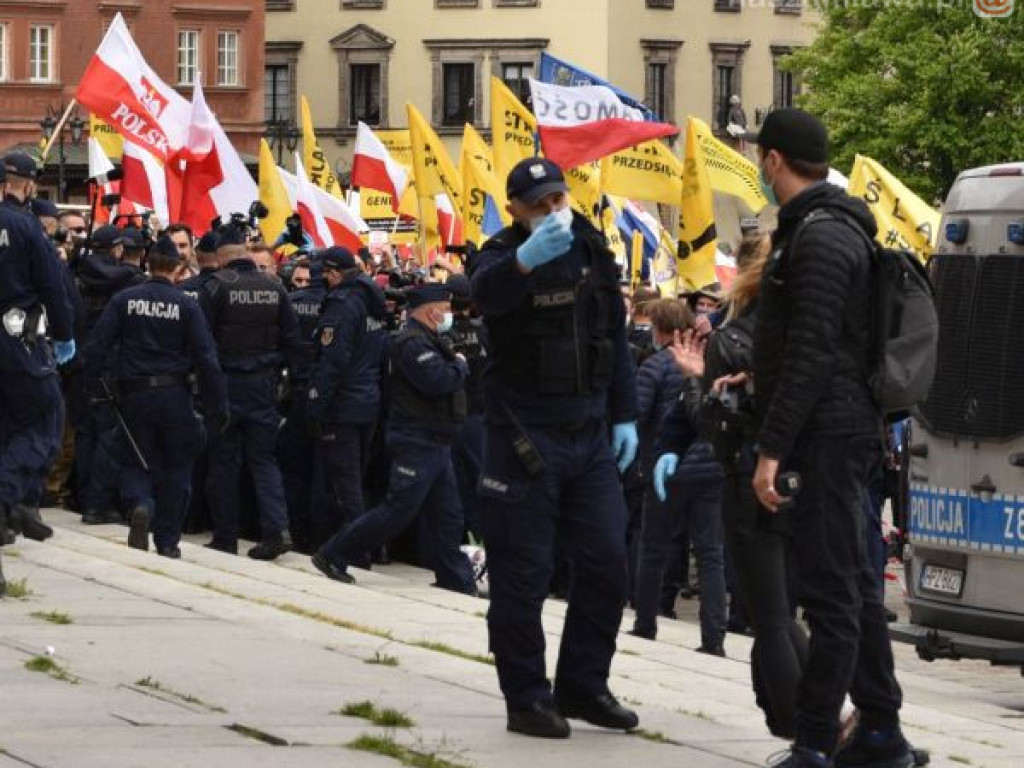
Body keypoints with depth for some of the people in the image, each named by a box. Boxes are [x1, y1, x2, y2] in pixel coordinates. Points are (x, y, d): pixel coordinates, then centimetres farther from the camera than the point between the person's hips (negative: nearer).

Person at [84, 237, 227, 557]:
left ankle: (141, 504, -17)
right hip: (175, 395, -1)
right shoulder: (186, 305, -4)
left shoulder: (124, 300, -1)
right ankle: (168, 541, 10)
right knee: (176, 467, 11)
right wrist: (218, 407, -2)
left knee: (139, 461, 14)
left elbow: (97, 347, -6)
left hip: (135, 395, 1)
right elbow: (206, 359, -6)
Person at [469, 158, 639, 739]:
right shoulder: (503, 254, -8)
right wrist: (526, 258, -53)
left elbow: (616, 337, 17)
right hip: (525, 435, -5)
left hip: (590, 432, 5)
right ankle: (526, 698, 6)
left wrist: (624, 415, 12)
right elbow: (487, 293, -33)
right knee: (523, 576, -3)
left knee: (607, 565, 5)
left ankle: (583, 686, 19)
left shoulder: (593, 250, 9)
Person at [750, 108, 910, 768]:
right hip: (845, 434, 11)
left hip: (827, 436, -11)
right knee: (853, 584, 14)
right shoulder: (831, 228, 16)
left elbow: (812, 354, -22)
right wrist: (754, 373, 32)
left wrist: (773, 447, -22)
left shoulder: (819, 238, -16)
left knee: (831, 591, -10)